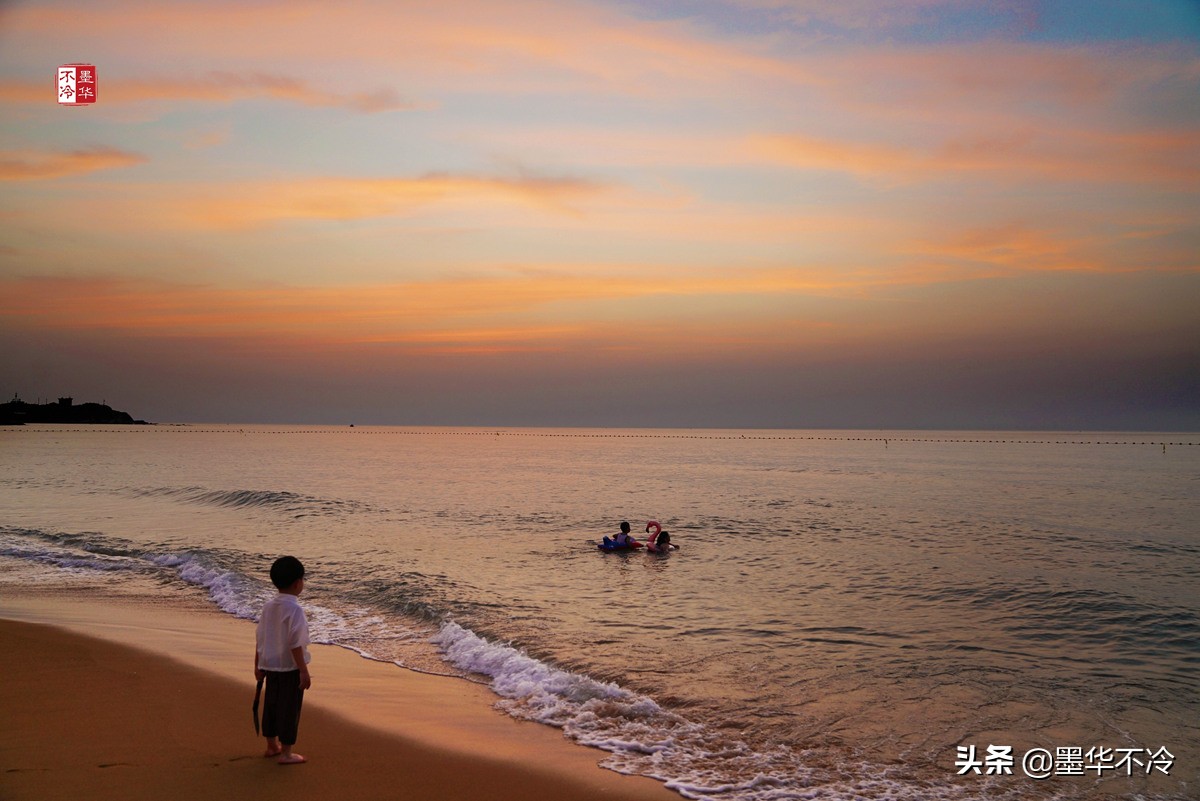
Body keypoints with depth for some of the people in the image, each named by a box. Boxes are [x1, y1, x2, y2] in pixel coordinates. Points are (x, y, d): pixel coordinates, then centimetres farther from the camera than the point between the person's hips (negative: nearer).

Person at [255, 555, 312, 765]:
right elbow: (295, 644, -21)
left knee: (271, 705, 18)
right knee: (289, 708, 2)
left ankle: (272, 746, 33)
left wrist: (258, 665, 18)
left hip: (270, 665, 7)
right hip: (290, 667, -7)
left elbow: (259, 639, 8)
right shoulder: (294, 609, -19)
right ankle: (286, 753, 8)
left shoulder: (268, 606, 3)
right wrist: (304, 671, -17)